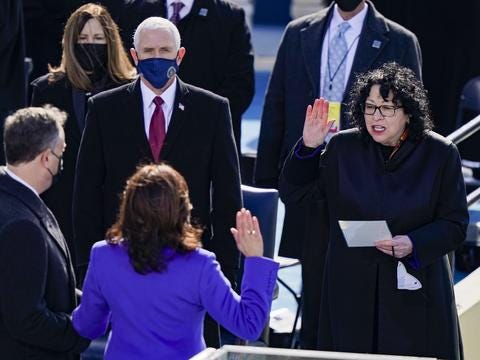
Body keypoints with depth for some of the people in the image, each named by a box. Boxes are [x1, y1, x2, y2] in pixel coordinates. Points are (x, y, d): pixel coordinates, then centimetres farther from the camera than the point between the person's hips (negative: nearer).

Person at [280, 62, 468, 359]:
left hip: (414, 290, -2)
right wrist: (308, 147, -6)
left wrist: (413, 244, -19)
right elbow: (293, 193, 8)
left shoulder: (440, 153, -4)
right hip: (352, 288, 2)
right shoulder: (343, 148, 2)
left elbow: (455, 224, -1)